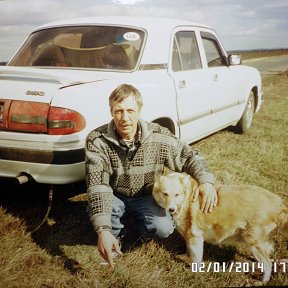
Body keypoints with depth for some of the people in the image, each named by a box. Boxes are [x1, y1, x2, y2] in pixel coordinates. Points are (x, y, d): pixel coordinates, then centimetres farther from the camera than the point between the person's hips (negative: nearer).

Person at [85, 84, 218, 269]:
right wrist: (103, 230, -45)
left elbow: (190, 156, -8)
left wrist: (206, 181, -30)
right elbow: (97, 185, -33)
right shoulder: (97, 140, -25)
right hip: (114, 196, -1)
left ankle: (136, 223, 13)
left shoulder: (158, 136, -20)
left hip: (145, 196, 1)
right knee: (96, 209, -34)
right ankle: (116, 233, 3)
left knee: (164, 228, -25)